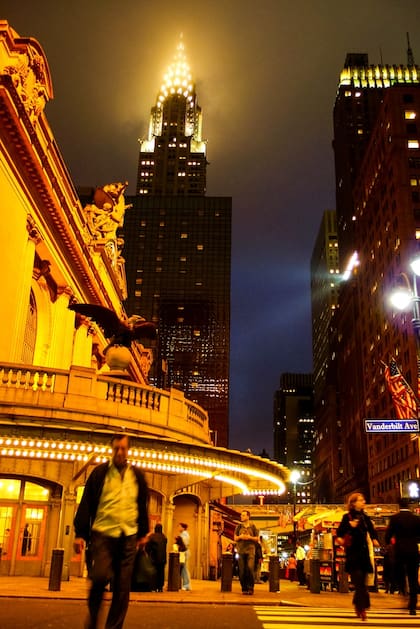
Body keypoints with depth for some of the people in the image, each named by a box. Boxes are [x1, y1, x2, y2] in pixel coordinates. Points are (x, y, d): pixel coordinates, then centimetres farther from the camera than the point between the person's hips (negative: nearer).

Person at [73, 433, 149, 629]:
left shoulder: (137, 475, 10)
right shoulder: (100, 473, 2)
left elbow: (143, 506, 16)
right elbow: (86, 504, 1)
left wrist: (143, 533, 13)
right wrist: (80, 534, -4)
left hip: (128, 536, 3)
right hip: (103, 534, -2)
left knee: (122, 587, 1)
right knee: (100, 576, -17)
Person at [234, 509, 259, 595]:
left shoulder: (253, 526, 7)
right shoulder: (239, 526, 11)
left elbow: (257, 539, 9)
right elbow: (235, 538, 13)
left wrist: (250, 537, -9)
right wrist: (240, 537, -7)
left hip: (250, 550, -2)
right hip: (241, 550, 2)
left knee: (250, 568, -16)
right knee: (242, 571, 0)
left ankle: (250, 588, -4)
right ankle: (244, 589, 10)